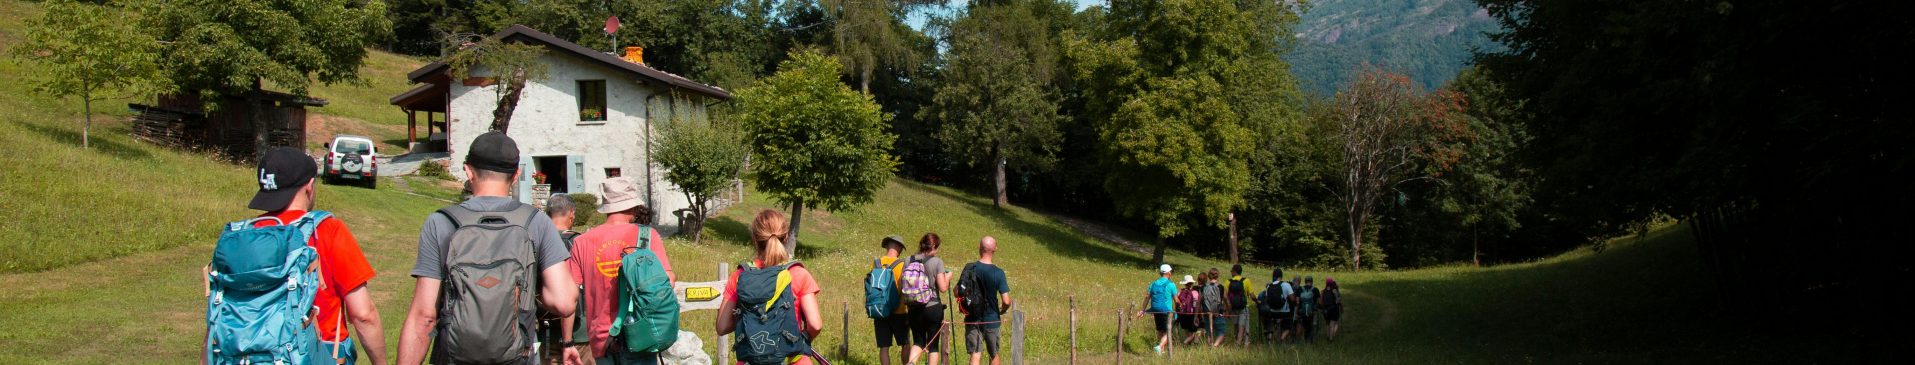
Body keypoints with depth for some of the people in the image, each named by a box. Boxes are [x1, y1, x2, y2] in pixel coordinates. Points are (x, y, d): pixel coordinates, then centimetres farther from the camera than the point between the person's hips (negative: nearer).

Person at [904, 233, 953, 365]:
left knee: (918, 341, 14)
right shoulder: (937, 262, -10)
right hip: (933, 307, -3)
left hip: (914, 309, 4)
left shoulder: (909, 261, 1)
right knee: (933, 344, 9)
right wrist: (948, 277, 6)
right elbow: (943, 288, -13)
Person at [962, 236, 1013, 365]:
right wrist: (1002, 311, 5)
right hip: (991, 320, -1)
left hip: (972, 319, 1)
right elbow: (1006, 301, -17)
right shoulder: (998, 273, -14)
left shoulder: (969, 269, -7)